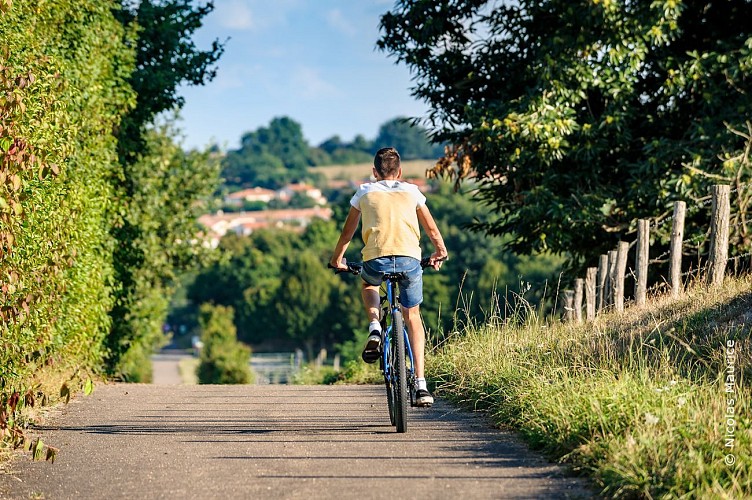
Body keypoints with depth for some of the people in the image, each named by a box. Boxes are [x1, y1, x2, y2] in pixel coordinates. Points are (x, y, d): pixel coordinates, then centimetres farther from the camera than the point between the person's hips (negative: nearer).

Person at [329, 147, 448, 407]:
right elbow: (432, 229, 30)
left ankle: (374, 329, 8)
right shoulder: (411, 191, 21)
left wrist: (337, 258, 45)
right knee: (412, 316, 19)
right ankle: (420, 384, 7)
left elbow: (347, 232, 28)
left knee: (368, 283, 36)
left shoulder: (365, 192, 20)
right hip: (409, 259, 1)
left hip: (376, 259, -1)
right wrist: (440, 252, 48)